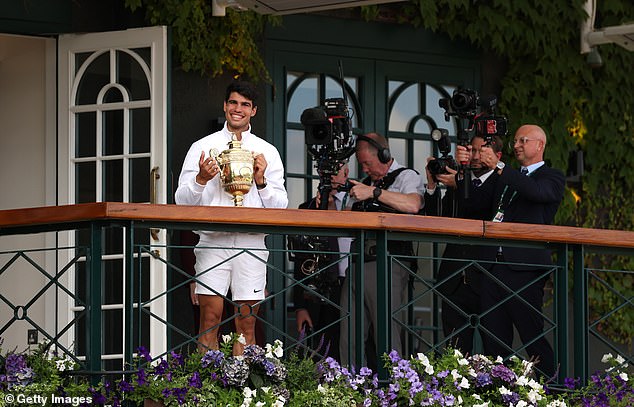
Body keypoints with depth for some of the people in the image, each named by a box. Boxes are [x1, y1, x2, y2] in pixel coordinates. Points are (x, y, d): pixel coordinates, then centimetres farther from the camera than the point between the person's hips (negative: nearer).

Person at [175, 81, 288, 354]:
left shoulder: (267, 152, 14)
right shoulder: (202, 147, 11)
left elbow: (280, 206, 9)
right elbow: (182, 200, 6)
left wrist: (261, 181, -7)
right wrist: (201, 179, -12)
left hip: (251, 241, 1)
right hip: (212, 241, -1)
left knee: (246, 324, -1)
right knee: (210, 319, -8)